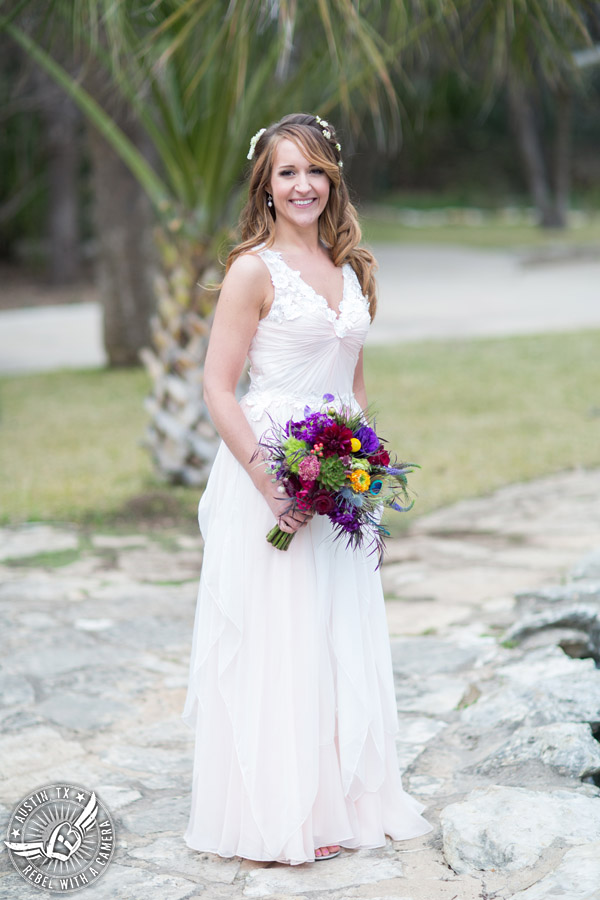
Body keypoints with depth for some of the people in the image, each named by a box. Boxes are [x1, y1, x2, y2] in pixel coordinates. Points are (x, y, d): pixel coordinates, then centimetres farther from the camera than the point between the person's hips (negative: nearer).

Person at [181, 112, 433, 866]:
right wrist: (272, 484, -19)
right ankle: (278, 815, 9)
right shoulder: (254, 270, -9)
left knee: (341, 642, 12)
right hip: (268, 479, -6)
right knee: (274, 641, -1)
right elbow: (218, 389, -12)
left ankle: (341, 800, 25)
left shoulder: (350, 268, 11)